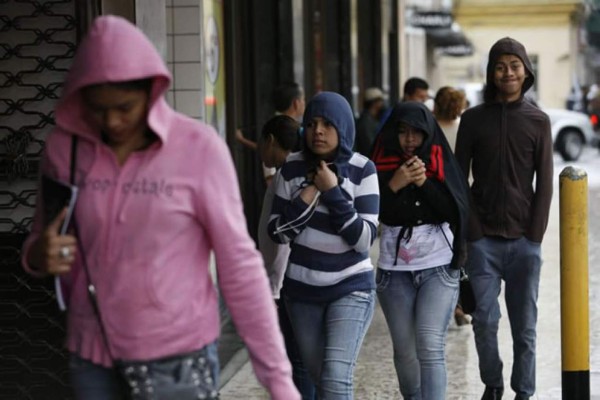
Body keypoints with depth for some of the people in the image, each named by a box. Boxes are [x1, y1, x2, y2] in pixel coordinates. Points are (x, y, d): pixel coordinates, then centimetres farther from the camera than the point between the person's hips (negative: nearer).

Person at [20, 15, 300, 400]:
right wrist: (40, 256, -14)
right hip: (93, 357, 4)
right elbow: (41, 244, 11)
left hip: (178, 356, -3)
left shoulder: (199, 148, -12)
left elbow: (239, 264, -8)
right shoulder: (65, 146, -2)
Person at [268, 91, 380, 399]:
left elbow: (364, 239, -16)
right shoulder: (293, 167, -2)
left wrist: (332, 191, -21)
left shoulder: (362, 170, -9)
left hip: (350, 288, -4)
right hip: (302, 290, 4)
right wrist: (304, 199, -17)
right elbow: (277, 233, -2)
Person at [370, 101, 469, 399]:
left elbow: (456, 212, -5)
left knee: (430, 349, -13)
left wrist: (424, 182, -15)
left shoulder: (442, 164, 3)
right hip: (394, 270, 2)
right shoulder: (382, 167, 3)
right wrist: (395, 184, -17)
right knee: (404, 351, 10)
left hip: (438, 268, -2)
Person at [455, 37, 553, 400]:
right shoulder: (473, 119, 5)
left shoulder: (538, 121, 5)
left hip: (524, 239, 0)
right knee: (485, 320, -3)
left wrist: (535, 235, -4)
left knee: (524, 324, 3)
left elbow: (544, 183, 4)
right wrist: (472, 232, -5)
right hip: (484, 238, 0)